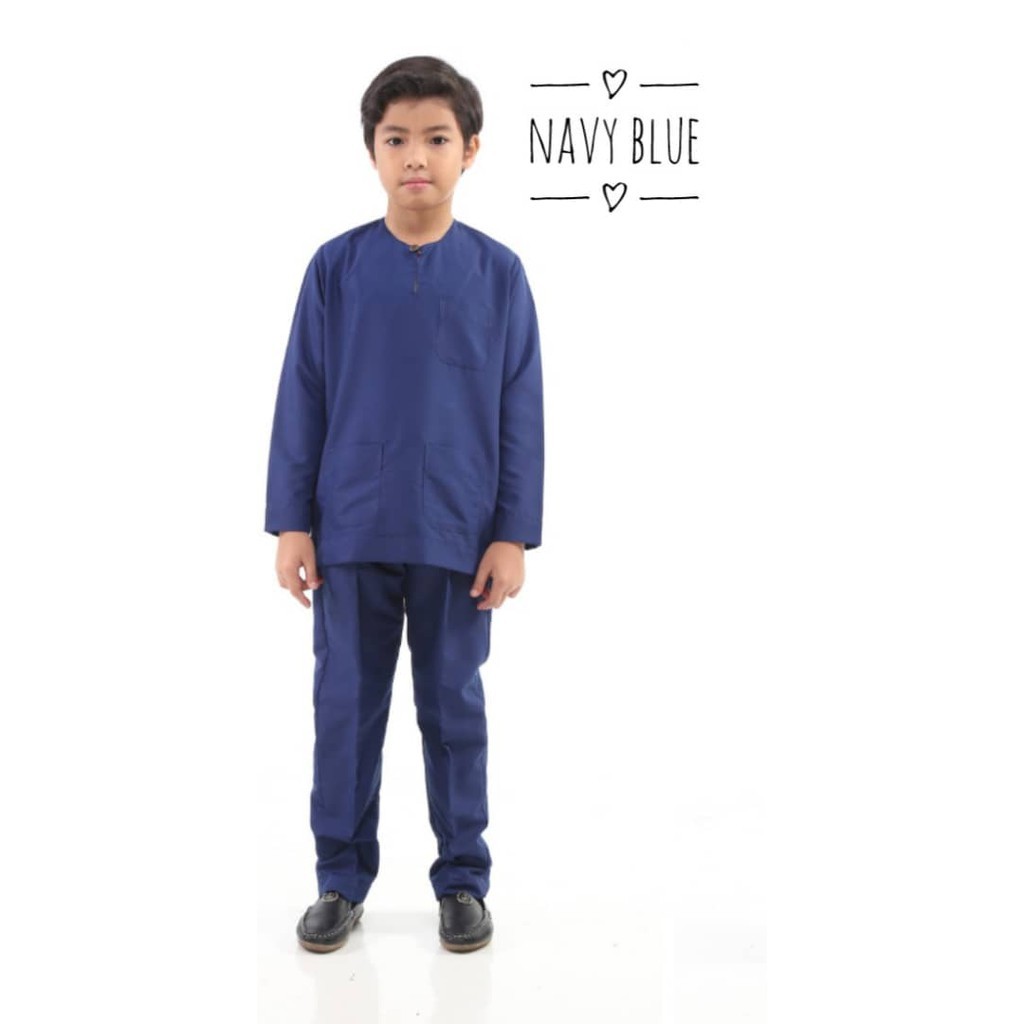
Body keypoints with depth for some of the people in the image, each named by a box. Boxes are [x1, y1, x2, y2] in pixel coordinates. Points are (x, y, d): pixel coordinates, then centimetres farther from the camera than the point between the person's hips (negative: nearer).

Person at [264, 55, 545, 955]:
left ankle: (463, 880, 26)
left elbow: (520, 412, -1)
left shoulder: (498, 273, -3)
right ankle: (342, 878, 26)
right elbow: (302, 400, 2)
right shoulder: (336, 267, -2)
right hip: (350, 533, 1)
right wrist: (290, 523, -1)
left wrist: (514, 535, -4)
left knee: (454, 707, 11)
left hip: (458, 537, -1)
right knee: (346, 705, 10)